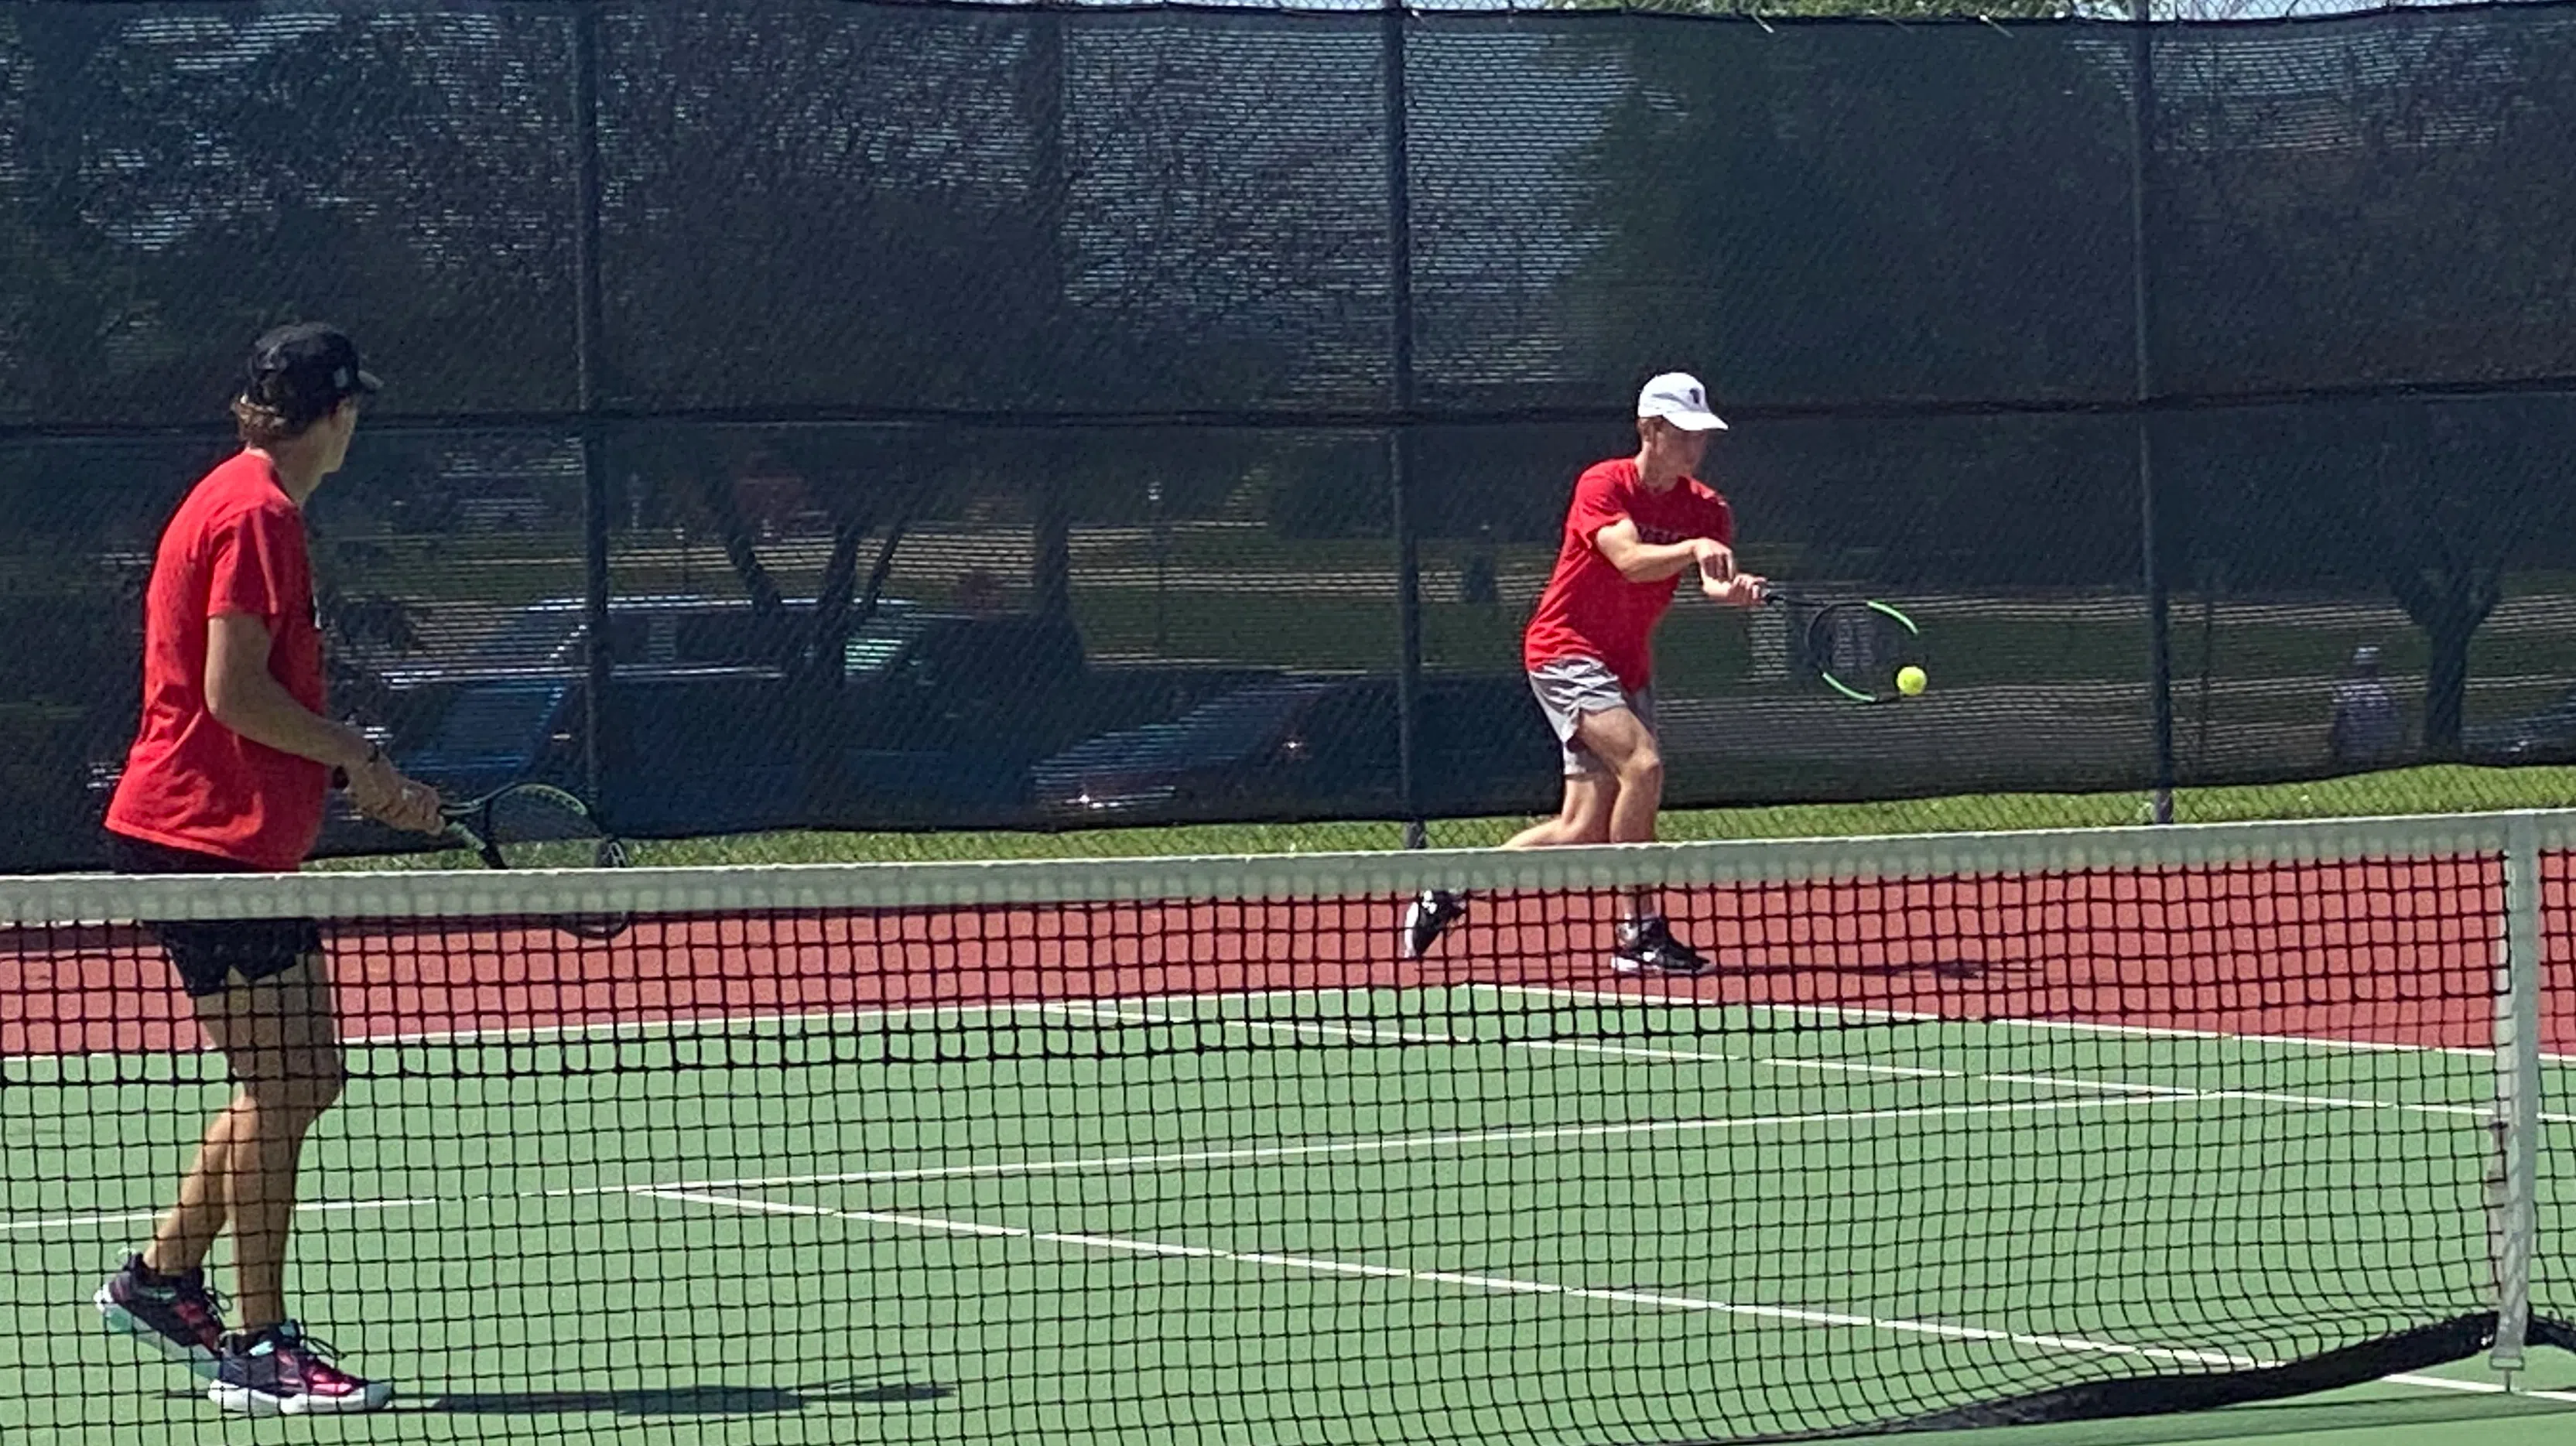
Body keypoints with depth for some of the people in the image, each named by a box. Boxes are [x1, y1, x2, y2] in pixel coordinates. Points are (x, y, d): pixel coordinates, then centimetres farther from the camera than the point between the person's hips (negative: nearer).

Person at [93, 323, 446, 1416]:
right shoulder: (256, 513, -15)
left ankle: (160, 1278, 21)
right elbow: (235, 691, -21)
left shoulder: (245, 504, 17)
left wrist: (360, 774, 15)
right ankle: (259, 1349, -3)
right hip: (206, 836, -10)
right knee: (277, 1087, -7)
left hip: (238, 840, 10)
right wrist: (359, 760, -12)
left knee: (304, 1078, 14)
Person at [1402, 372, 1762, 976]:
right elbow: (1631, 559, -29)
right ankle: (1640, 931, -23)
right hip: (1566, 650, -7)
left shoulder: (1705, 509, 2)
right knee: (1643, 763, -27)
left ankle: (1450, 891, 18)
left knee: (1585, 830, 2)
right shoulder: (1603, 485, -13)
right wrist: (1694, 548, -46)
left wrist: (1734, 586, -38)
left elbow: (1716, 578, -15)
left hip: (1625, 668, 7)